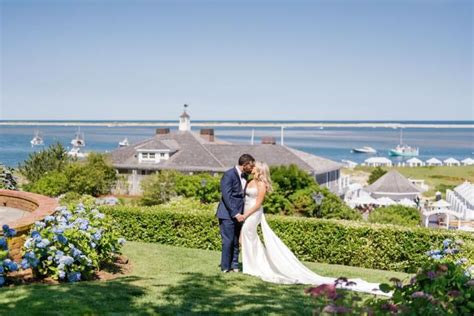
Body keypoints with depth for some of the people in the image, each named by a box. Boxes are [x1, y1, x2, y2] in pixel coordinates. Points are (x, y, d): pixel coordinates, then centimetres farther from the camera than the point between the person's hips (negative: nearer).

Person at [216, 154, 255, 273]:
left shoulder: (244, 176, 10)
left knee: (236, 241, 10)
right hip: (228, 214, -7)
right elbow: (226, 196, -19)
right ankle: (225, 267, 4)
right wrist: (235, 214, -21)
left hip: (237, 214, 7)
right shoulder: (229, 175, -14)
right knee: (228, 240, -5)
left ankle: (234, 265, 18)